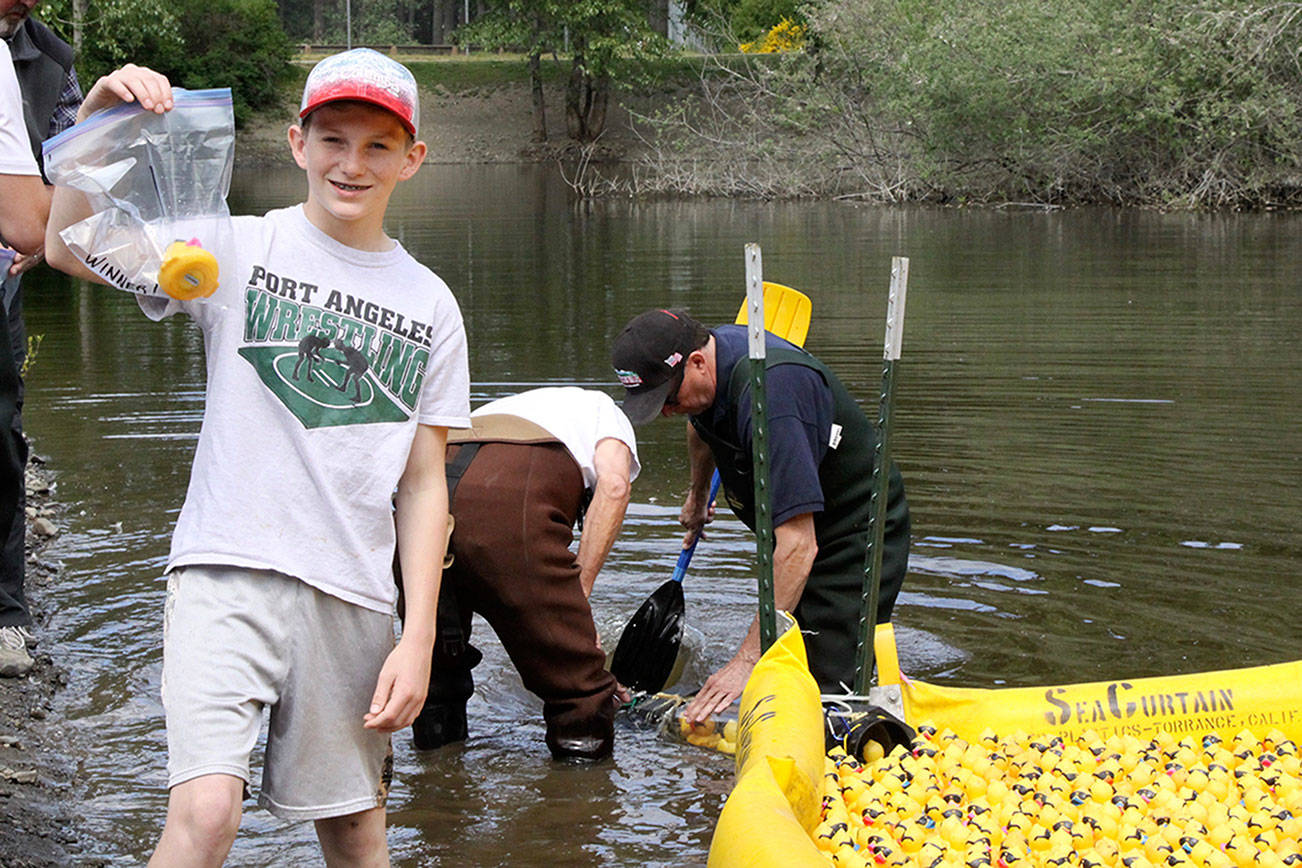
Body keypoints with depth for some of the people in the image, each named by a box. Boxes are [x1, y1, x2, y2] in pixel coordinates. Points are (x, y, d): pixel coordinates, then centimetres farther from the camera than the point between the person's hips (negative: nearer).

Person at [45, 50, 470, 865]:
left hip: (354, 597, 3)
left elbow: (424, 484, 8)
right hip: (228, 575, -3)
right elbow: (71, 248, -10)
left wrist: (418, 639, 1)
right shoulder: (238, 250, 2)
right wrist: (99, 119, -24)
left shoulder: (430, 303, 9)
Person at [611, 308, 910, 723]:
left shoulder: (768, 392, -36)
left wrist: (749, 658, -39)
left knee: (828, 689, -19)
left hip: (858, 537, -9)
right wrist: (698, 496, 40)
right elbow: (702, 426, 23)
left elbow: (799, 546, -39)